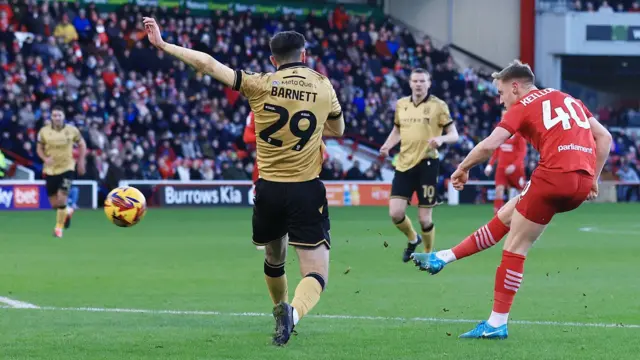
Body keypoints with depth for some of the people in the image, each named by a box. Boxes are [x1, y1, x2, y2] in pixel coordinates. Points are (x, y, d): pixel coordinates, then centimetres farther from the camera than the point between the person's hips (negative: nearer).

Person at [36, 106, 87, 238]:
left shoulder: (72, 130, -6)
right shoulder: (44, 131, -5)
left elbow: (82, 144, 9)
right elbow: (39, 148, 6)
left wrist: (81, 161, 4)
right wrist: (45, 158, -14)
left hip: (67, 168, -2)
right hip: (50, 170, 2)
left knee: (61, 198, -16)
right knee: (54, 204, 6)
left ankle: (59, 227, 1)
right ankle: (68, 212, 40)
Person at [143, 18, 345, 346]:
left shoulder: (261, 85, -3)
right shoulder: (323, 86, 2)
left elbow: (208, 64, -2)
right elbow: (338, 129, 21)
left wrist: (163, 45, 6)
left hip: (269, 189, 2)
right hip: (307, 191, -2)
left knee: (274, 259, 28)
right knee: (316, 274, -6)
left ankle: (280, 311, 43)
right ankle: (294, 312, -34)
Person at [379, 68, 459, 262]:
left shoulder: (438, 106, -3)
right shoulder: (401, 104, 9)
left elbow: (454, 135, -2)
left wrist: (441, 138, -24)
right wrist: (388, 145, 3)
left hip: (427, 163, -3)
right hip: (404, 164, 4)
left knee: (425, 218, -2)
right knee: (396, 213, -6)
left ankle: (428, 253, 23)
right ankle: (413, 239, 25)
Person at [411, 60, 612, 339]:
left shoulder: (522, 106, 4)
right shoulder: (569, 99, 24)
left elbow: (488, 146, -6)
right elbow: (604, 137, 20)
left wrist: (462, 168, 10)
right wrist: (593, 178, 22)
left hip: (554, 176, -7)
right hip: (583, 182, 7)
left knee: (515, 247, 4)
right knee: (504, 218, 20)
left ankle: (497, 324, 4)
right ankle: (443, 258, 23)